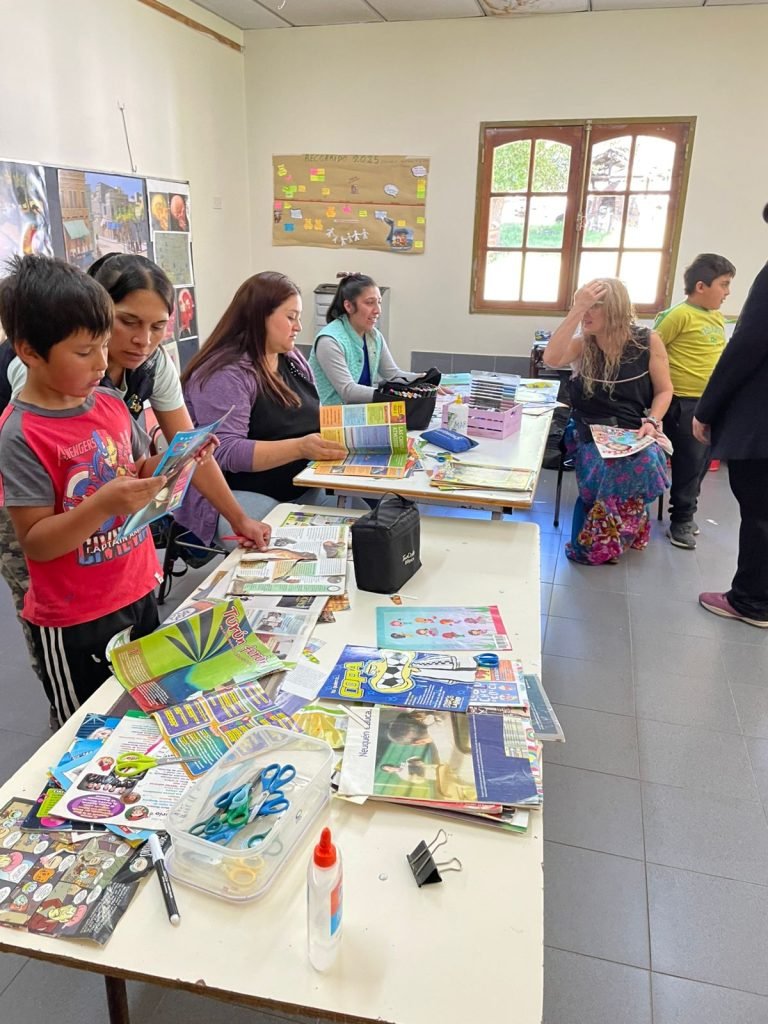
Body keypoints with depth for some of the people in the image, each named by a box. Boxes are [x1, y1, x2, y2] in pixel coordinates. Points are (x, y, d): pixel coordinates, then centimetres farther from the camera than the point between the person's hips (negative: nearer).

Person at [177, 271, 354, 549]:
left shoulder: (293, 360, 11)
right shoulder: (224, 373, -15)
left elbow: (313, 420, 20)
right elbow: (225, 452, -24)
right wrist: (299, 448, -34)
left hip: (301, 489, 8)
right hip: (238, 495, -8)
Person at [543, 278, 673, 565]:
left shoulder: (648, 342, -3)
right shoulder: (582, 344, -1)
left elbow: (664, 390, 4)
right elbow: (551, 358, -24)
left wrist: (652, 421, -15)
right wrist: (576, 309, -25)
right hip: (590, 435, 0)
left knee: (641, 463, -33)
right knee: (608, 471, -31)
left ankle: (598, 543, -12)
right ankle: (611, 537, -4)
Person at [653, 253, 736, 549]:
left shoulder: (718, 318, 11)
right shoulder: (680, 315, -14)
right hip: (685, 403, -8)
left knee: (701, 463, 14)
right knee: (689, 463, -1)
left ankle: (685, 514, 28)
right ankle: (680, 522, 12)